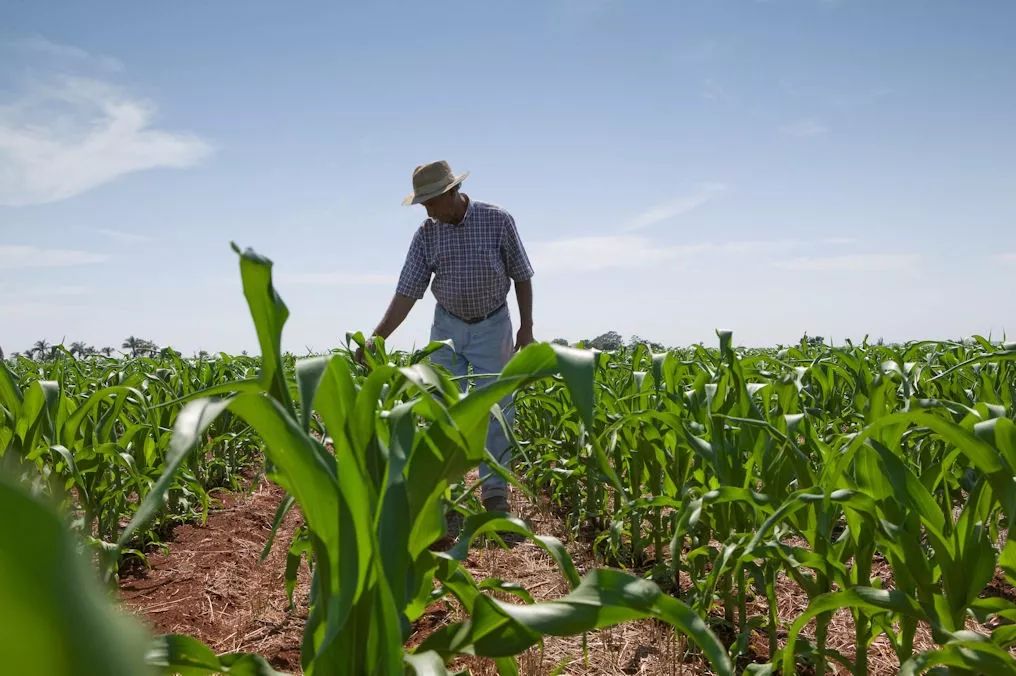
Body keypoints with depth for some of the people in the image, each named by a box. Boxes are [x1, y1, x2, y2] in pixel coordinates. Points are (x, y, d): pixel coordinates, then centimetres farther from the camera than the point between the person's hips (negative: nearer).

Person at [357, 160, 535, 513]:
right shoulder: (426, 234, -5)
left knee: (495, 410, 0)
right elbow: (407, 291, -7)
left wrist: (526, 327, -4)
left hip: (492, 328, -2)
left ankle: (495, 494, 11)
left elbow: (522, 276, -2)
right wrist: (376, 337, -16)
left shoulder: (498, 220, -11)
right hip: (447, 328, 2)